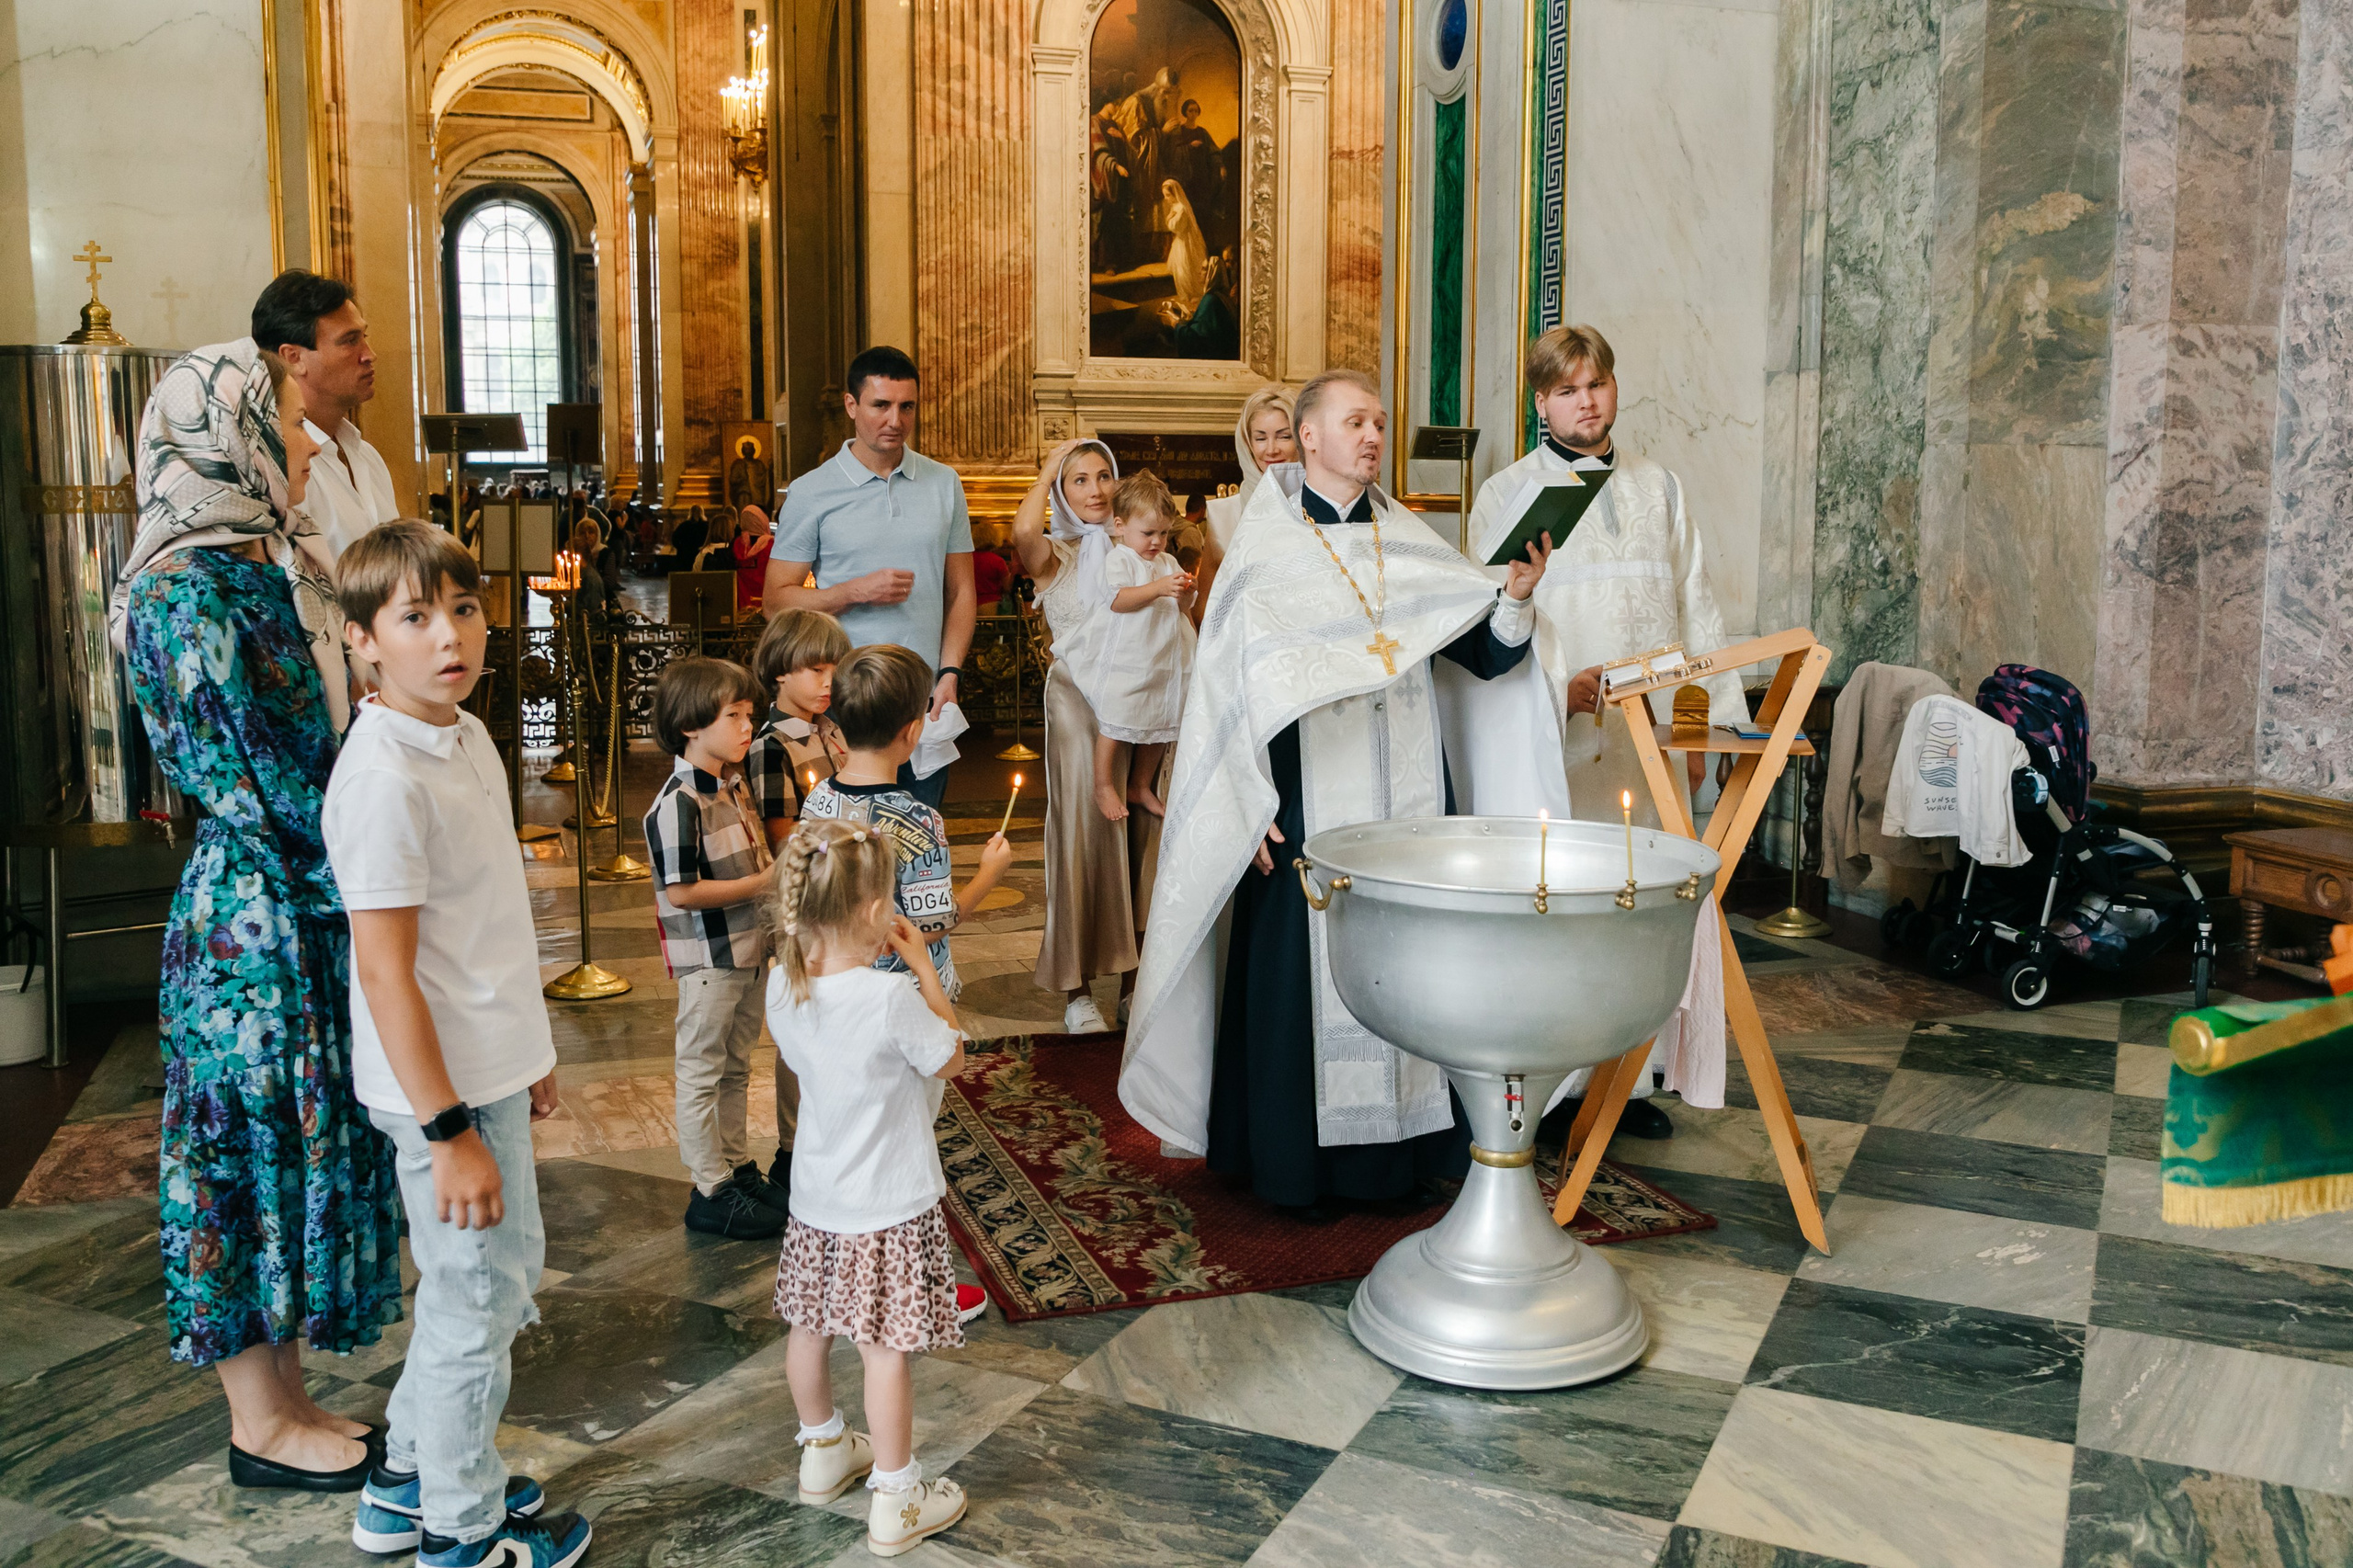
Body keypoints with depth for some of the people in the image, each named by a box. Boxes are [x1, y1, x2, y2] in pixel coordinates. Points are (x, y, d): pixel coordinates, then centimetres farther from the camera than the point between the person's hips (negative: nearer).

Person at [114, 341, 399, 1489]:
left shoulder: (271, 568, 9)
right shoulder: (192, 597, -18)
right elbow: (253, 788, -19)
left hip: (307, 910, 9)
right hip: (259, 920, -9)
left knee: (302, 1140, 16)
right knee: (260, 1146, 4)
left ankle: (279, 1395, 30)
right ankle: (261, 1427, 21)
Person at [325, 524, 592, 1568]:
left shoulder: (470, 736, 6)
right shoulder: (383, 777, -23)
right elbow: (385, 972, -24)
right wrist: (450, 1132, -23)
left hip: (491, 1068, 10)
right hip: (445, 1088, -10)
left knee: (508, 1269, 22)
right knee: (478, 1299, 6)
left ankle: (410, 1480, 40)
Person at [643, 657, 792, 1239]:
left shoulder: (736, 784, 5)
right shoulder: (678, 803, -22)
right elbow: (681, 891, -24)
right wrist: (765, 881, -21)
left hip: (749, 948, 8)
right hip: (708, 958, -8)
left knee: (736, 1068, 20)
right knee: (702, 1073, 5)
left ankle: (738, 1168, 33)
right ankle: (711, 1192, 15)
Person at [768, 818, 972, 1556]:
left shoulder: (783, 985, -9)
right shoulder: (891, 998, -28)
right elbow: (951, 1059, -11)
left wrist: (866, 960, 6)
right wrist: (922, 966, -8)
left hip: (818, 1198, 7)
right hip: (889, 1207, -7)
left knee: (810, 1327, 21)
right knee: (886, 1349, 3)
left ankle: (823, 1453, 43)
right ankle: (895, 1503, 15)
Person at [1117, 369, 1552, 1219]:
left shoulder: (1410, 543, 10)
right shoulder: (1266, 548, -2)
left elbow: (1488, 656, 7)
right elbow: (1231, 686, -4)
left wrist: (1517, 597, -13)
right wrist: (1252, 808, -10)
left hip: (1404, 797, 4)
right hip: (1308, 797, -4)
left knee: (1404, 963, 6)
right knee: (1303, 967, 1)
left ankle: (1402, 1147, 19)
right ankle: (1298, 1161, 13)